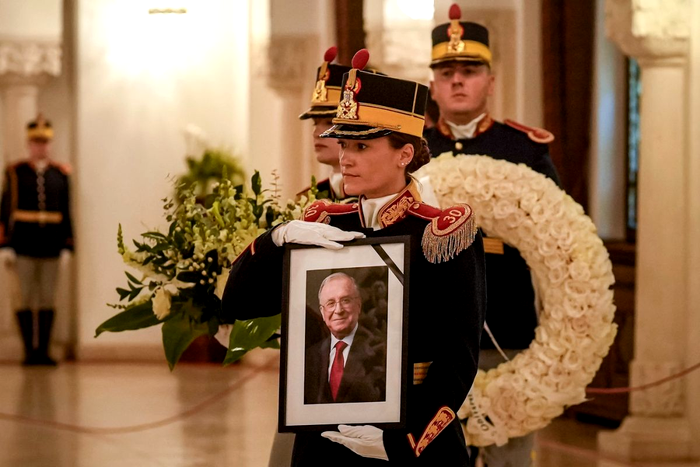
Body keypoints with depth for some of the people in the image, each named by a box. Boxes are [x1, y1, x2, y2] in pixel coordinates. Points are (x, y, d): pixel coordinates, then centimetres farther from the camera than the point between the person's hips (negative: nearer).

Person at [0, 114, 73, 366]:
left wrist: (67, 246, 3)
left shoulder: (61, 174, 8)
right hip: (24, 244, -2)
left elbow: (66, 213, 9)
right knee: (25, 297, -1)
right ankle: (29, 351, 3)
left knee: (47, 298, 3)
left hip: (51, 244, 2)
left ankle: (44, 350, 7)